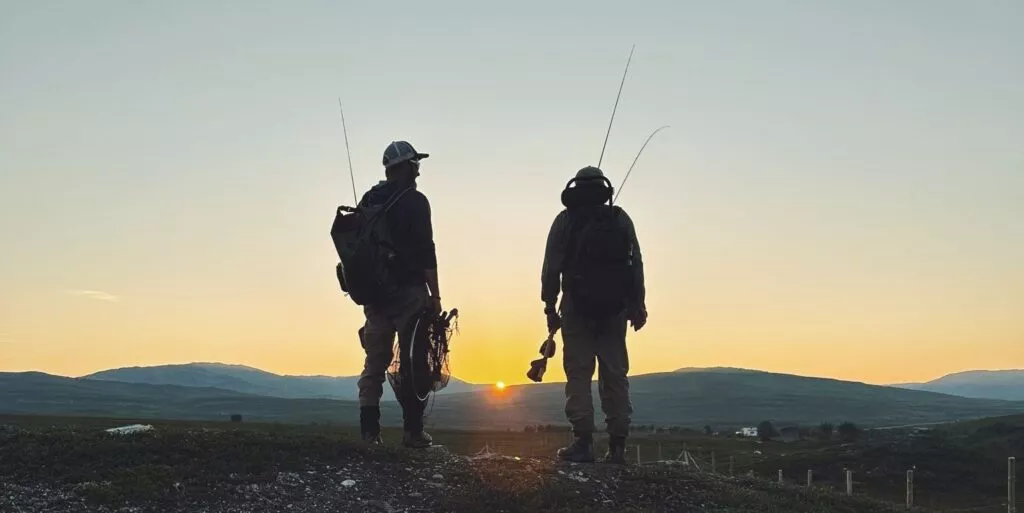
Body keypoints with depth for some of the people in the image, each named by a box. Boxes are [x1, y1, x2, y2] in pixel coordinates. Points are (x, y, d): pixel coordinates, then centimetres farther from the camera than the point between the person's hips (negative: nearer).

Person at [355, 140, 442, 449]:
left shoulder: (368, 200, 13)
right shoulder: (414, 201, -6)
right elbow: (425, 251, -12)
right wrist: (435, 295, -10)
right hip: (408, 292, -6)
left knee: (375, 362, 10)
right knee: (413, 362, -1)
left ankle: (369, 430, 7)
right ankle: (413, 431, -1)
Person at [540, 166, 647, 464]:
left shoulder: (565, 220, 5)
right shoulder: (621, 219, 10)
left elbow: (551, 267, 0)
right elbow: (636, 264, 6)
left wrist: (550, 307, 5)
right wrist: (638, 305, 9)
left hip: (577, 307, -2)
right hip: (615, 308, 2)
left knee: (578, 374, -1)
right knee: (615, 375, 5)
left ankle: (583, 442, -7)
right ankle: (617, 446, 3)